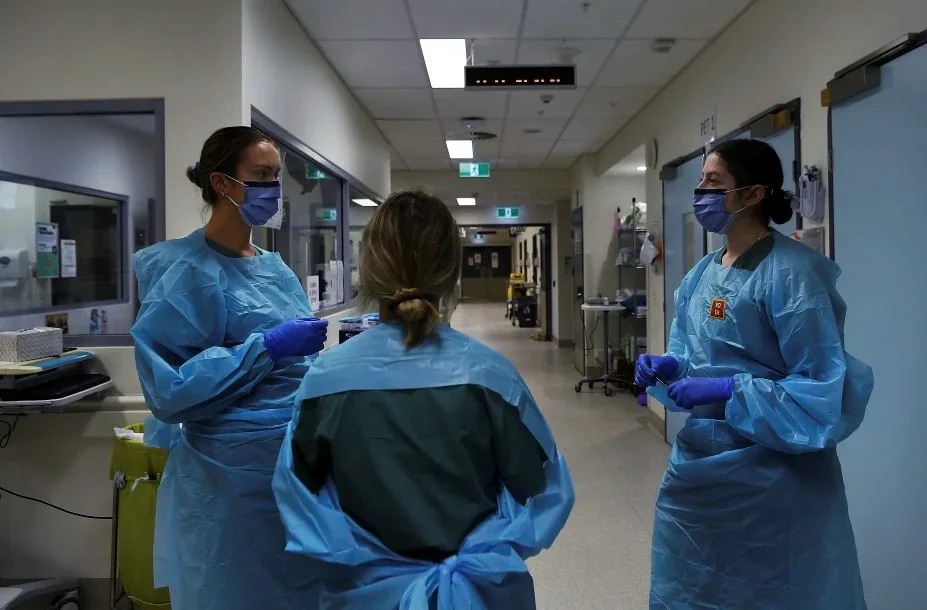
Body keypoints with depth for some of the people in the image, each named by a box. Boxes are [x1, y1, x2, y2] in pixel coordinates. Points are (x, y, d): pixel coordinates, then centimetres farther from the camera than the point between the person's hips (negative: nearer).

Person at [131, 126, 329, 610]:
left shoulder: (275, 267, 9)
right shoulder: (187, 272, -14)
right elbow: (168, 387, -21)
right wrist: (268, 347, -23)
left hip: (297, 462, 7)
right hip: (233, 477, -7)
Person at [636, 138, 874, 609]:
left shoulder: (792, 274, -20)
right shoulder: (701, 275, 5)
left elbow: (827, 389, -22)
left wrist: (728, 391, -27)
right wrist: (668, 366, -5)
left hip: (770, 476, -8)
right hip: (701, 460, 8)